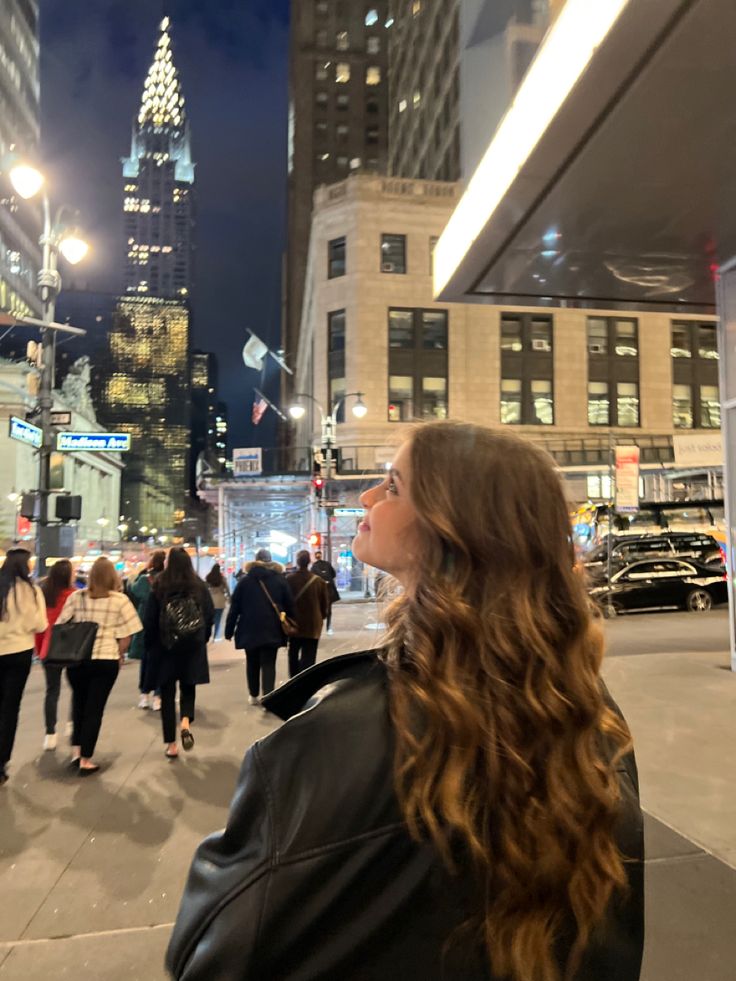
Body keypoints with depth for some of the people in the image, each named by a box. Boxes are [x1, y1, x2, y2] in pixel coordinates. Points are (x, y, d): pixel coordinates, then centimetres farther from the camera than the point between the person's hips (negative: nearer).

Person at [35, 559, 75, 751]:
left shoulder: (43, 594, 1)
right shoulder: (73, 595, -13)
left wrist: (38, 648, 15)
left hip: (48, 650, 4)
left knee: (52, 691, 10)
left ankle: (50, 735, 8)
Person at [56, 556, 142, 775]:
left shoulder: (75, 597, 1)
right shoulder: (120, 600, -5)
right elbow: (126, 635, -6)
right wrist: (119, 654, 10)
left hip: (76, 659, 3)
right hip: (105, 660, -2)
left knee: (79, 703, 23)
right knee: (94, 708, 7)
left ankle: (76, 750, 19)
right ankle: (85, 760, 12)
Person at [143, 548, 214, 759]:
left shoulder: (159, 587, -9)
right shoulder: (199, 586, -5)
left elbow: (150, 620, -6)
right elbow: (210, 616, -1)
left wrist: (150, 645, 8)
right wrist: (202, 639, 14)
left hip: (165, 646, -1)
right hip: (193, 646, 1)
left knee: (167, 692, 9)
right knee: (188, 686, 18)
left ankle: (171, 744, 11)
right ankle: (186, 722, -8)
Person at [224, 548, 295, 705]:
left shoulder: (245, 580, 1)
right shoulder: (280, 580, 2)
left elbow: (234, 607, 0)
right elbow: (289, 605, 2)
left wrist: (229, 630, 6)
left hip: (249, 629, 1)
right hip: (272, 630, -1)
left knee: (252, 663, 17)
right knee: (268, 664, 0)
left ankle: (253, 696, 25)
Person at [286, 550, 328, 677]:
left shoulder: (289, 579, -8)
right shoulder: (319, 580, -8)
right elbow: (324, 604, 0)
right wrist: (321, 617, 18)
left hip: (294, 624, 1)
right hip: (313, 625, -1)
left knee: (293, 654, 20)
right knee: (308, 657, 1)